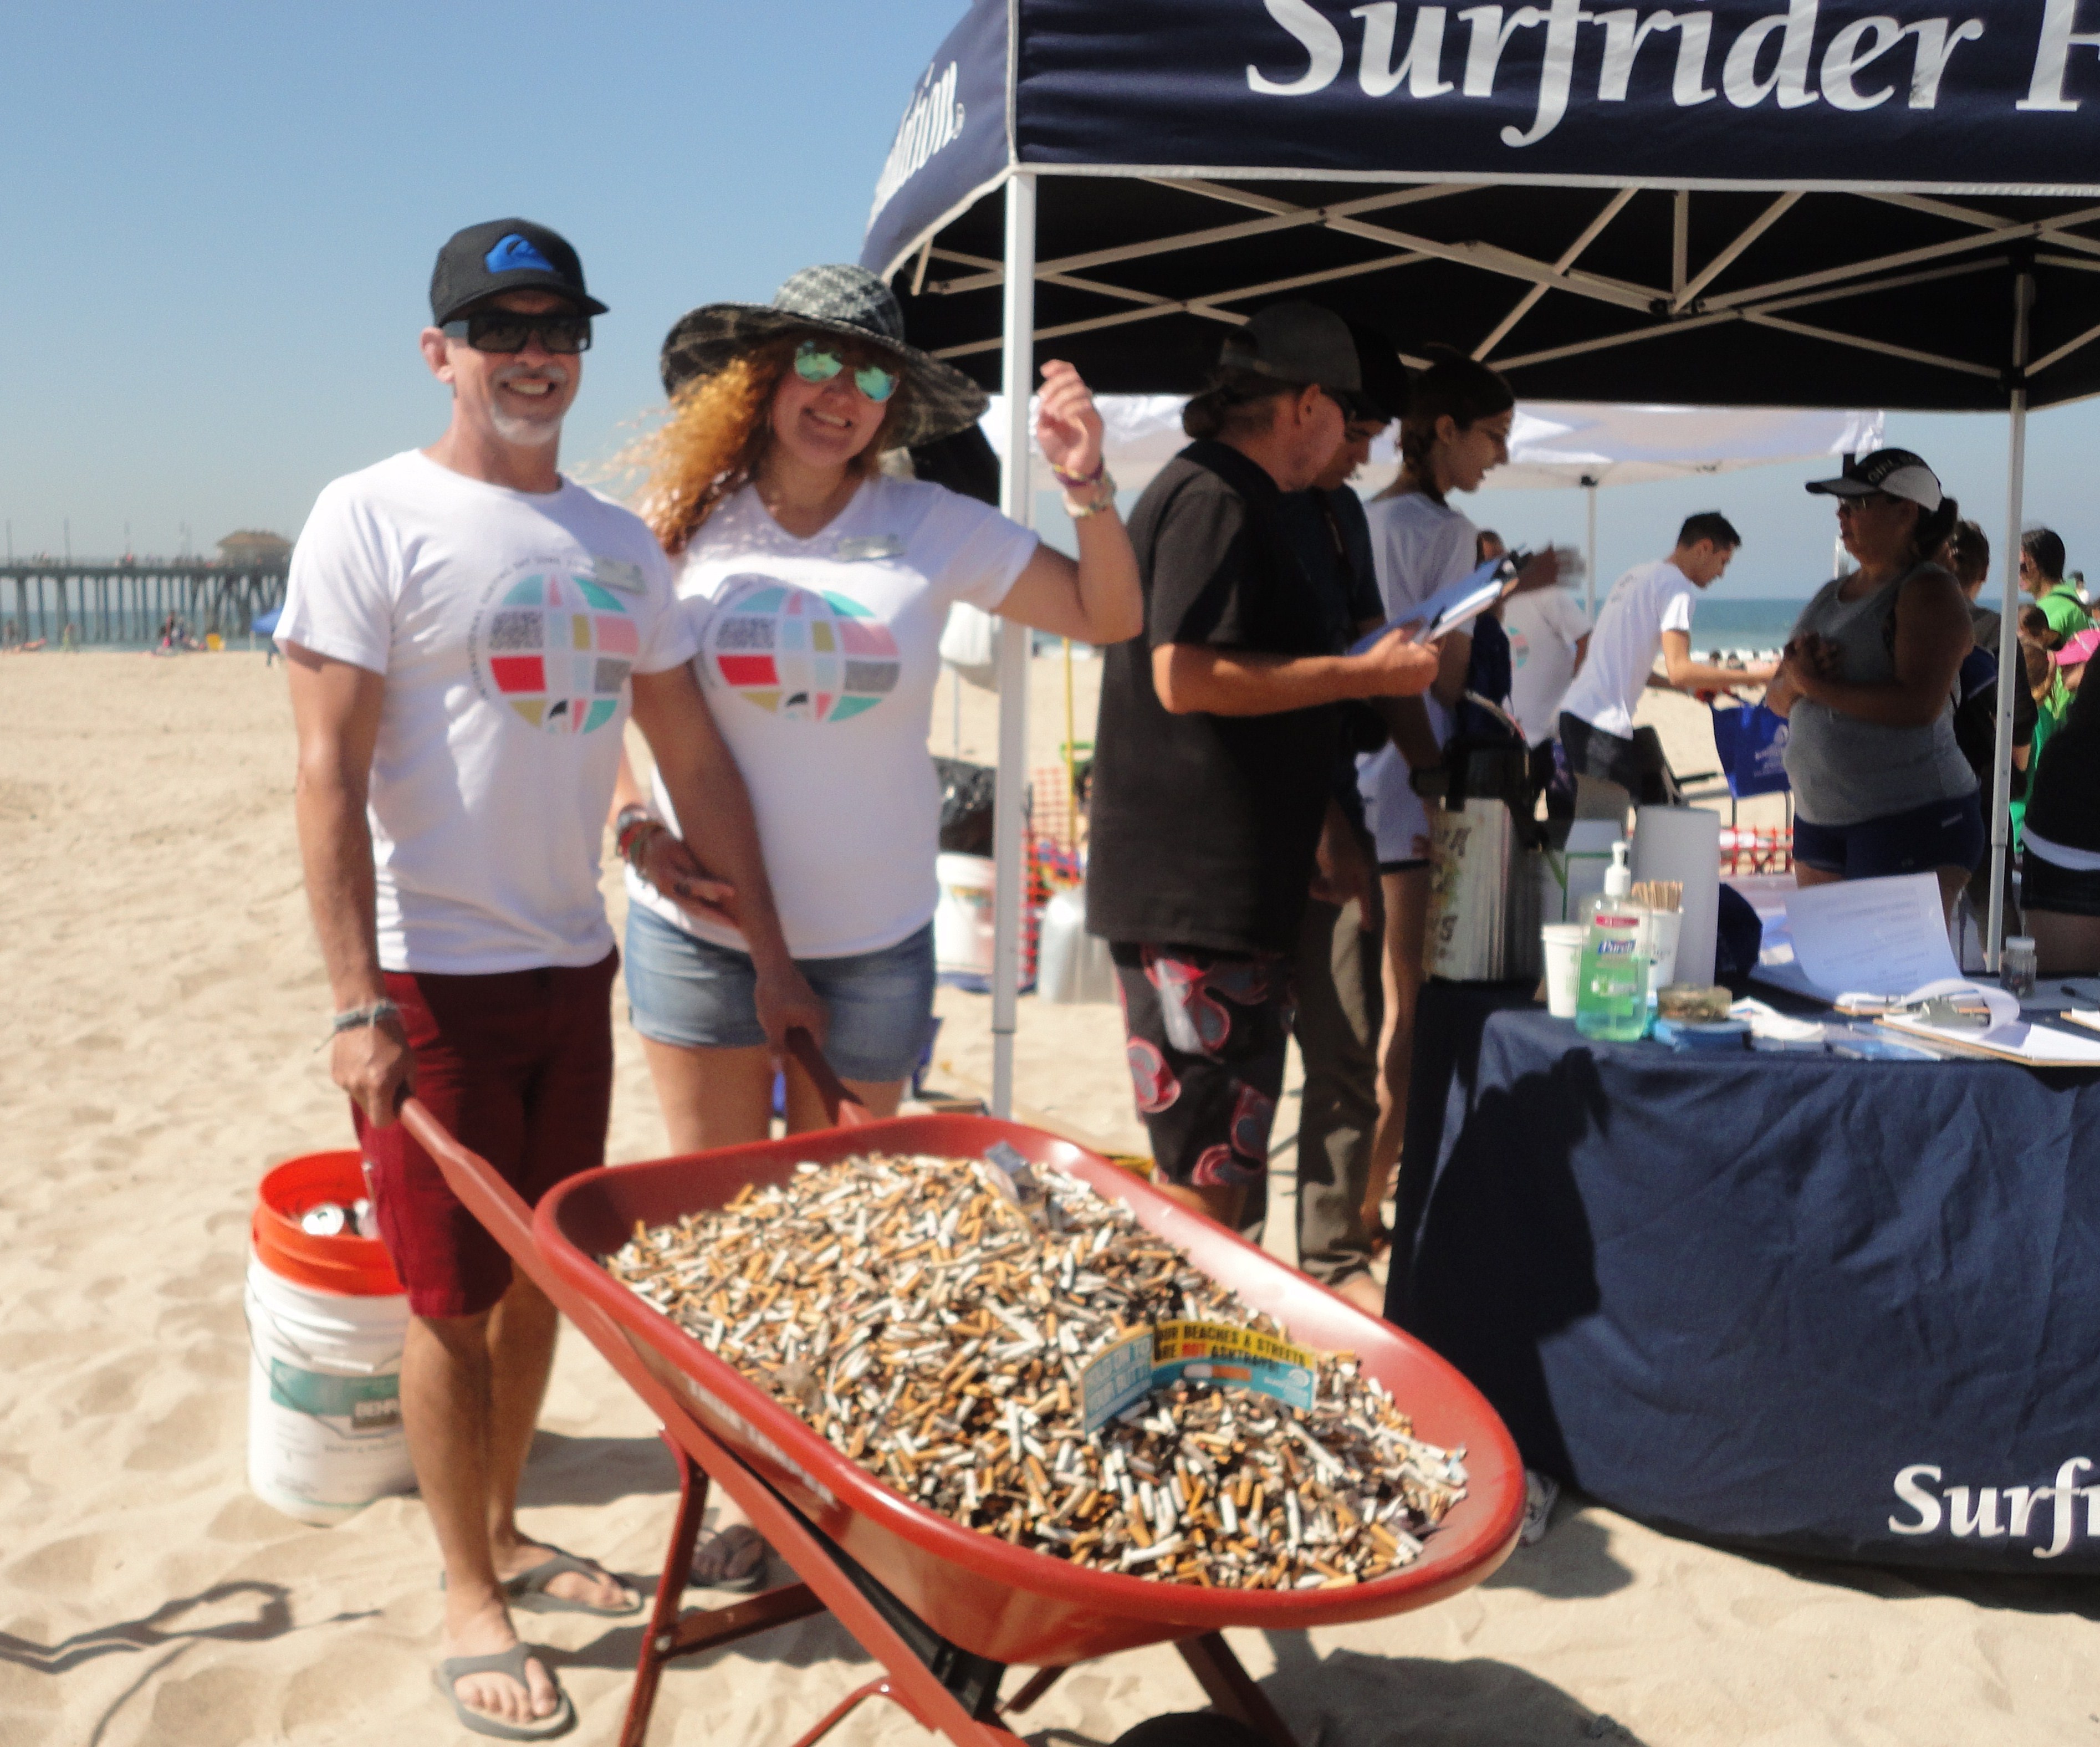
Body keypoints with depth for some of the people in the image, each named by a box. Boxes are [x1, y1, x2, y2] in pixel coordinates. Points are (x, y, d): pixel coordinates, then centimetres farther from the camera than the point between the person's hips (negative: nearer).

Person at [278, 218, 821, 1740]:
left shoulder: (617, 541, 9)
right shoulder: (374, 518, -8)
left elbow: (696, 756, 10)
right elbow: (330, 772, -14)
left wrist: (774, 960, 7)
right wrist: (358, 1003, -20)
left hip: (574, 963, 6)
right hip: (436, 976, -6)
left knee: (543, 1272, 15)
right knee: (455, 1297, 4)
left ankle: (506, 1537, 34)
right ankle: (471, 1602, 20)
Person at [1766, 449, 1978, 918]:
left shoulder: (1927, 592, -9)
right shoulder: (1831, 596, 15)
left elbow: (1919, 704, -22)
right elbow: (1778, 698, 14)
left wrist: (1814, 684, -16)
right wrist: (1795, 680, -10)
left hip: (1912, 817, -8)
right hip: (1819, 818, 8)